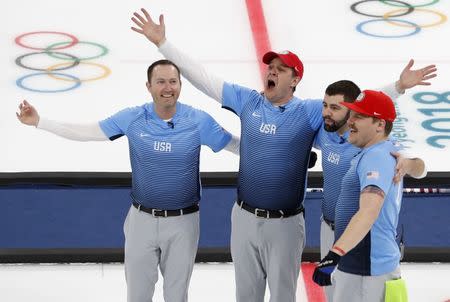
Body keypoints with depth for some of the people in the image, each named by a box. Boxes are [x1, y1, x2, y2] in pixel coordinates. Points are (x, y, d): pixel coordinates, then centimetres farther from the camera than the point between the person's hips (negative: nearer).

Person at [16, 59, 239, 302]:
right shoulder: (132, 119, -7)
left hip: (183, 221, -1)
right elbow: (85, 132, -1)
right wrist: (39, 122, -4)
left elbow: (237, 146, -4)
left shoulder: (198, 121, -11)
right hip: (142, 218, 1)